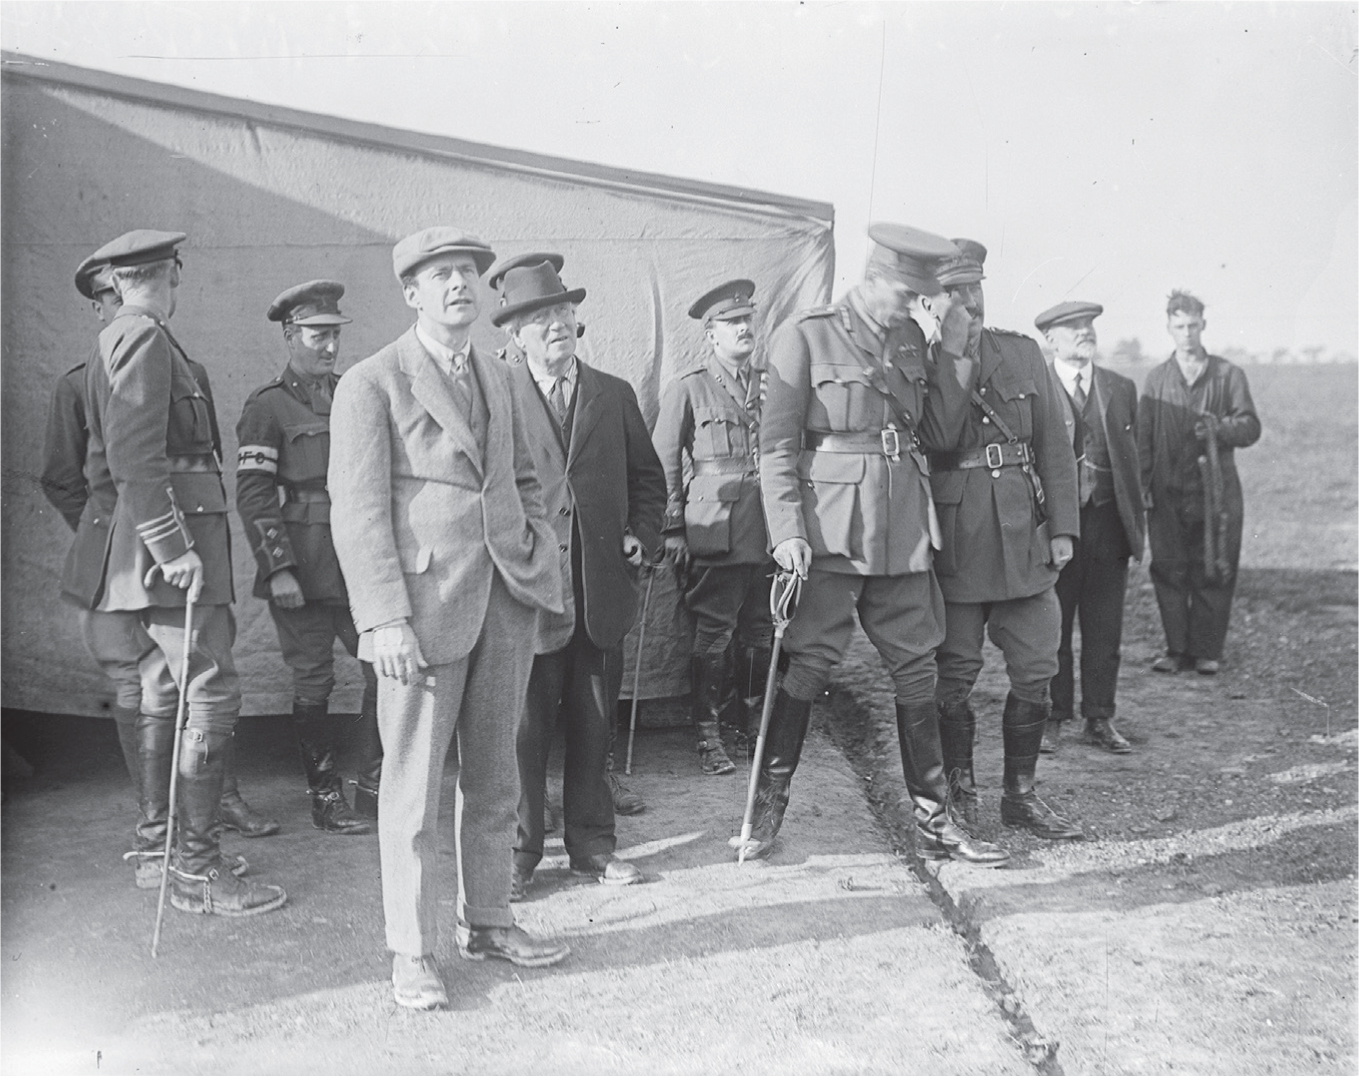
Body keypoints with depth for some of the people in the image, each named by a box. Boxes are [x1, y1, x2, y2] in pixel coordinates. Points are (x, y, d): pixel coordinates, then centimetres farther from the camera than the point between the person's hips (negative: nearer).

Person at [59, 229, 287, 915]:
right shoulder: (145, 340, -12)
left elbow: (102, 460, 24)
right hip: (169, 536, -11)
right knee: (211, 692, -10)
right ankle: (196, 869, -7)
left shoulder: (113, 343, 20)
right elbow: (135, 458, -22)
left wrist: (121, 530, 25)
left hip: (149, 545, 11)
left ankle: (154, 836, 28)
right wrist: (172, 547, -23)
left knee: (163, 689, 17)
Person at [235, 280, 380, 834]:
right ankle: (325, 799, 16)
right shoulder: (268, 406, -5)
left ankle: (374, 790, 15)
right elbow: (253, 495, -10)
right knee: (314, 684, 3)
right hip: (301, 573, -5)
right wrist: (279, 570, -16)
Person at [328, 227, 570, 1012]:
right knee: (415, 784, 1)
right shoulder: (371, 384, -4)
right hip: (425, 601, -6)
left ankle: (489, 921, 28)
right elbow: (357, 510, -9)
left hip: (507, 594, 6)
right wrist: (385, 619, -17)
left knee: (495, 775, 13)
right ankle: (413, 951, 14)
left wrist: (541, 555, 9)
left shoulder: (497, 378, 16)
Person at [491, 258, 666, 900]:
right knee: (523, 729, 2)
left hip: (603, 588, 4)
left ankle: (591, 844, 26)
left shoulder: (614, 395, 12)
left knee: (594, 725, 13)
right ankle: (517, 854, 16)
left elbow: (646, 477, 17)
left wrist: (642, 534, 2)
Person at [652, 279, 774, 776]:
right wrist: (673, 529, -3)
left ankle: (747, 718, 24)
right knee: (713, 633, -2)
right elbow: (664, 461, 2)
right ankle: (708, 735, 7)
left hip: (768, 526, 5)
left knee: (761, 632, 8)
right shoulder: (688, 388, 2)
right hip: (715, 527, -4)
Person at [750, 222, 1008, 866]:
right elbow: (775, 444, -7)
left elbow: (941, 436, 10)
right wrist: (787, 531, -14)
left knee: (916, 669, 8)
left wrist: (954, 352, 2)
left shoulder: (912, 340, 13)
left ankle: (932, 821, 18)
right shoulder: (805, 336, -4)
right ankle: (768, 802, 14)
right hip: (831, 529, -5)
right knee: (809, 665, -3)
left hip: (903, 533, 6)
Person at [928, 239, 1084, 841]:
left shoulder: (1024, 355, 10)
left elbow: (1054, 446, 10)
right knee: (955, 674, 5)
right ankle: (959, 793, 23)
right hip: (953, 548, -4)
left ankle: (1020, 795, 22)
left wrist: (1062, 528, 6)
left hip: (1025, 543, 4)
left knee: (1035, 672, 7)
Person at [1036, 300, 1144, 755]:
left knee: (1104, 629, 8)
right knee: (1051, 629, 4)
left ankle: (1099, 719, 18)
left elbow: (1130, 457, 14)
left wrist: (1136, 522, 10)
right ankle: (1052, 719, 15)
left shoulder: (1121, 389, 11)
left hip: (1108, 523, 4)